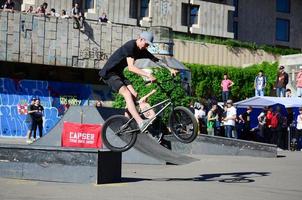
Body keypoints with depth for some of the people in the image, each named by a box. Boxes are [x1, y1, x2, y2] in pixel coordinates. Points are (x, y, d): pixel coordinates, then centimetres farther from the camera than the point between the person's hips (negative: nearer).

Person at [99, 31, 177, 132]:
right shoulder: (130, 46, -23)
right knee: (127, 93, -25)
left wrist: (170, 69, -6)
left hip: (118, 73, 9)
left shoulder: (142, 50, 4)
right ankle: (140, 122, -37)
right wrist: (148, 75, -41)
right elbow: (131, 67, -33)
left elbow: (156, 60, 6)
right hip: (109, 73, -9)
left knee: (134, 94, -4)